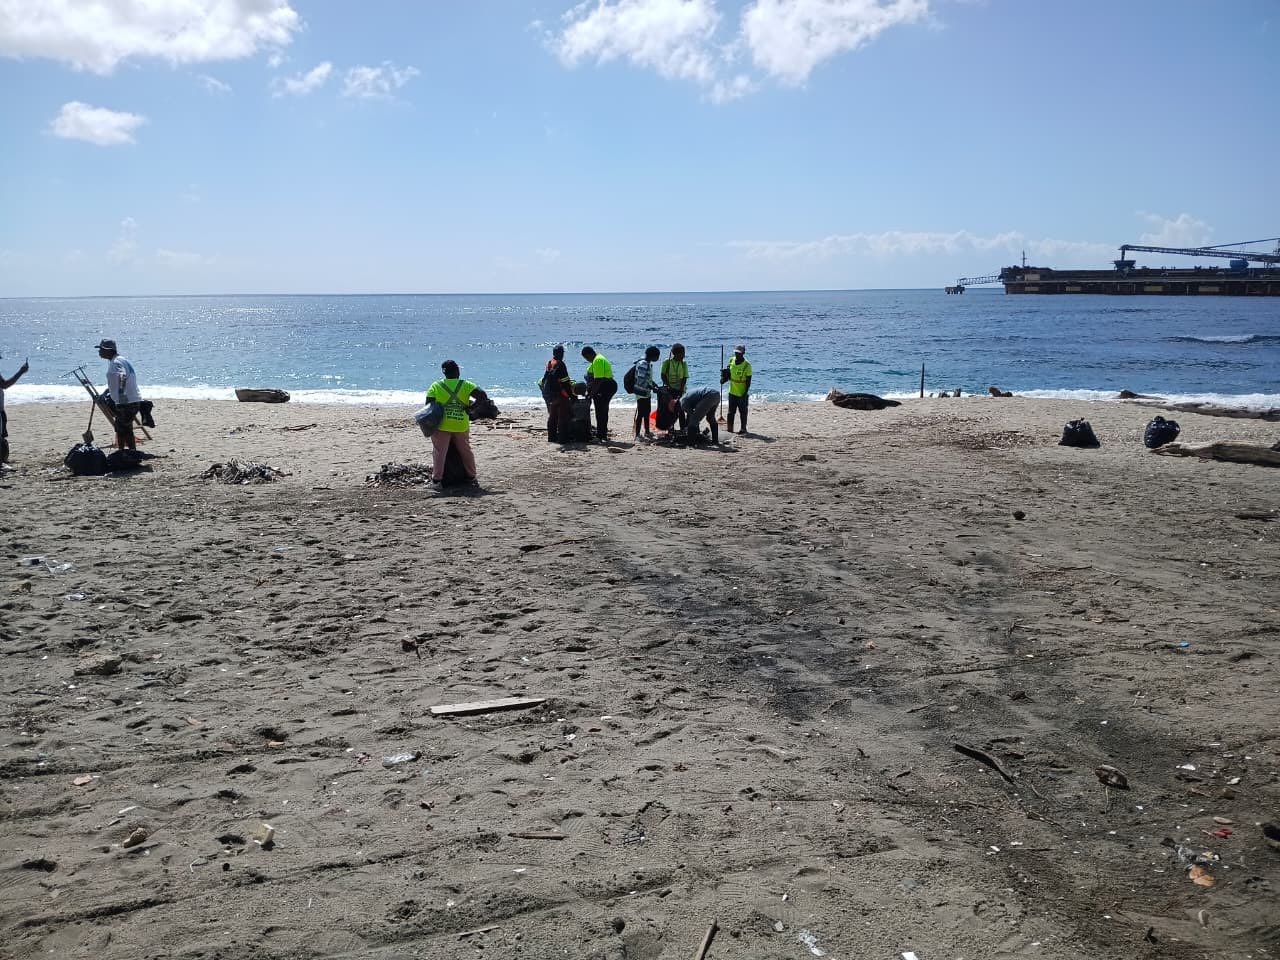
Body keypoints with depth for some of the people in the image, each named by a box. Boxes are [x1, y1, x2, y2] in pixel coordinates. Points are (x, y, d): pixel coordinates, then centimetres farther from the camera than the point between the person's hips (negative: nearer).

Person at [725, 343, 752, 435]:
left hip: (742, 393, -5)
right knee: (731, 412, 11)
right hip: (732, 392, 5)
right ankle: (730, 429, 19)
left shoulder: (747, 365, -16)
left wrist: (745, 394, -17)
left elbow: (748, 381, -14)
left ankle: (743, 429, 17)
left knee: (743, 412, 6)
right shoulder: (731, 360, 1)